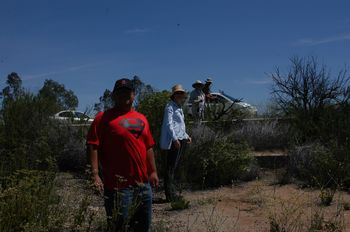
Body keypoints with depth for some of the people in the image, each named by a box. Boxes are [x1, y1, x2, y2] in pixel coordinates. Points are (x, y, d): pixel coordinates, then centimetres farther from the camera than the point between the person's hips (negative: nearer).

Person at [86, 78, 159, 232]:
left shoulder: (141, 119, 14)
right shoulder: (104, 117, -5)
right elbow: (93, 147, -11)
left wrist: (153, 171, 16)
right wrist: (95, 174, -19)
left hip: (144, 184, 7)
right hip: (118, 186, -6)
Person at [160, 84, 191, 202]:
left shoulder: (179, 108, 23)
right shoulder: (170, 107, -6)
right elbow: (169, 124, -15)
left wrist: (186, 136, 25)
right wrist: (175, 138, -22)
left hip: (180, 140, 10)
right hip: (174, 141, -10)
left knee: (174, 167, 12)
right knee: (171, 167, -8)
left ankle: (172, 193, 18)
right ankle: (170, 195, -7)